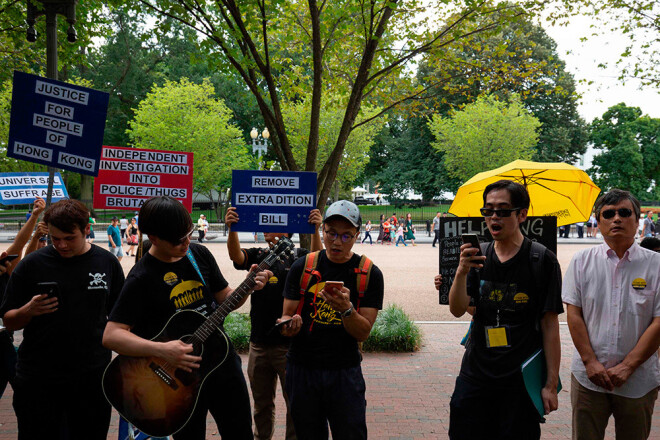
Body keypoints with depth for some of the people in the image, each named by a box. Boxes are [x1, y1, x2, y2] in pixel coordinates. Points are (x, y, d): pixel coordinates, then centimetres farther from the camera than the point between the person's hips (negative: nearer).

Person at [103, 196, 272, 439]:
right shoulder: (141, 278, -16)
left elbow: (225, 299, 9)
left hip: (223, 362, 5)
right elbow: (111, 335, -21)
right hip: (182, 374, -5)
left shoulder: (199, 254, 1)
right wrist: (163, 350, -32)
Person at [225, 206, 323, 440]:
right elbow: (236, 256, -13)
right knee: (261, 403, 18)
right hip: (259, 343, 4)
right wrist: (232, 229, -33)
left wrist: (315, 230, -40)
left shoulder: (299, 257, -3)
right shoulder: (257, 255, 6)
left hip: (290, 344, -4)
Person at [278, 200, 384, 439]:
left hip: (344, 373, -1)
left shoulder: (370, 274, -2)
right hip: (302, 368, 1)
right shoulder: (302, 267, 1)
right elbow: (286, 316, 4)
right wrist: (290, 324, -19)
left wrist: (346, 309, -25)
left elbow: (363, 333, -5)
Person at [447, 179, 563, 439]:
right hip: (475, 376, 3)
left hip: (521, 380, -3)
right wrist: (461, 272, -22)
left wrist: (551, 384, -8)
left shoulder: (542, 260, -5)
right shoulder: (477, 257, 5)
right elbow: (457, 310, -4)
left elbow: (550, 325, -5)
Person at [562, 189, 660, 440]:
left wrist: (627, 367, -11)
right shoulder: (582, 261, 3)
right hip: (588, 376, 1)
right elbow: (574, 314, 1)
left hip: (639, 381, -1)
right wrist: (591, 362, -8)